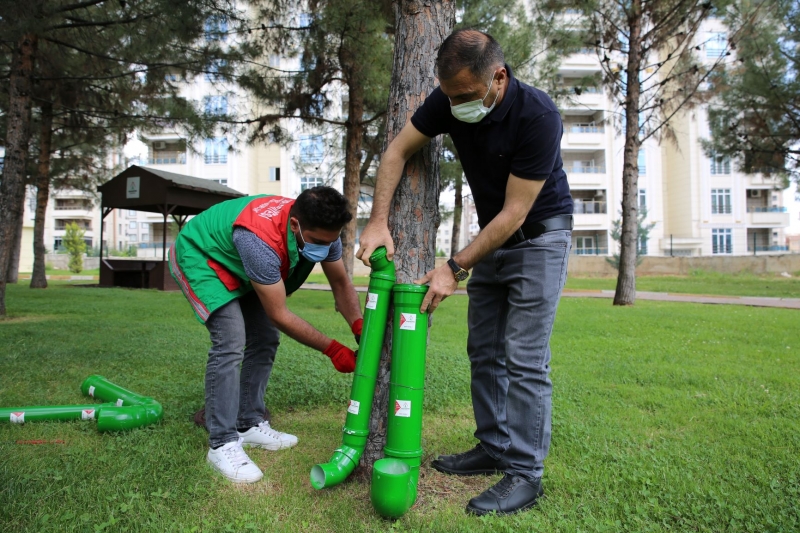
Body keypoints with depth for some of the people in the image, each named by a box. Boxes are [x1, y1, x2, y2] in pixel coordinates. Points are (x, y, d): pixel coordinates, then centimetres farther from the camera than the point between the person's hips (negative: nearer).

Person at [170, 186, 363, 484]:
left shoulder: (321, 231, -21)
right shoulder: (262, 240, -43)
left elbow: (341, 284, -9)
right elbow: (280, 315, -34)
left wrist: (360, 329, -23)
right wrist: (333, 350, -28)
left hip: (237, 263, 8)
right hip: (198, 257, -8)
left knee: (265, 339, 2)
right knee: (231, 343, -21)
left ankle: (250, 425, 16)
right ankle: (222, 445, -9)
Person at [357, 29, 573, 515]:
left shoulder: (538, 116, -28)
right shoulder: (450, 100, -10)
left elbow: (515, 212, -27)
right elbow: (397, 152, -3)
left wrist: (454, 269, -25)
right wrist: (378, 221, -13)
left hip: (540, 235, -6)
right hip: (493, 237, 7)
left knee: (524, 359, -10)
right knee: (484, 351, 9)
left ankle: (525, 473, 2)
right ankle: (493, 448, 22)